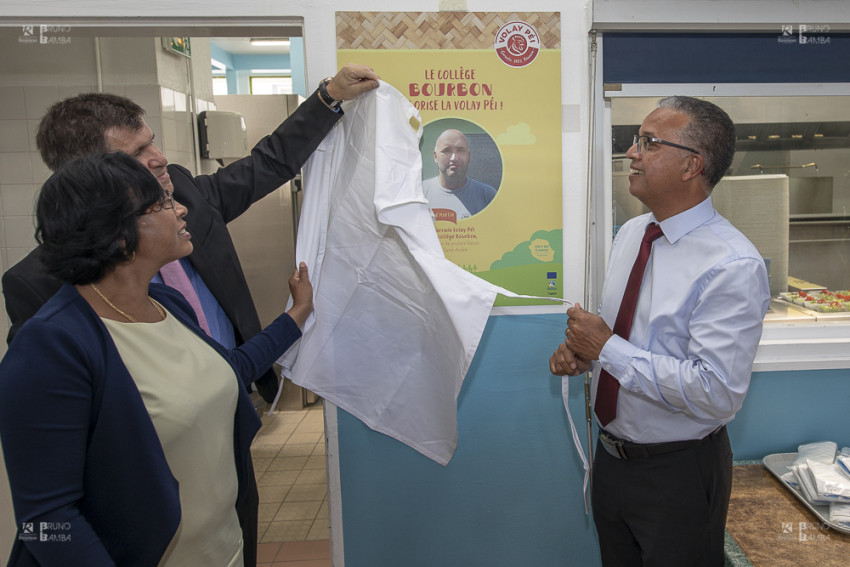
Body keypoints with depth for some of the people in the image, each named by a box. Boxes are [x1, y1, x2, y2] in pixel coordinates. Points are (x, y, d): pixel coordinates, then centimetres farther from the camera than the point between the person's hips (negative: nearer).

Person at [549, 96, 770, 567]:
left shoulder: (733, 266, -24)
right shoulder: (630, 233, 1)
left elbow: (717, 394, -29)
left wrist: (608, 349, -25)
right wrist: (581, 350, -8)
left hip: (679, 474, -6)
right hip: (611, 457, 7)